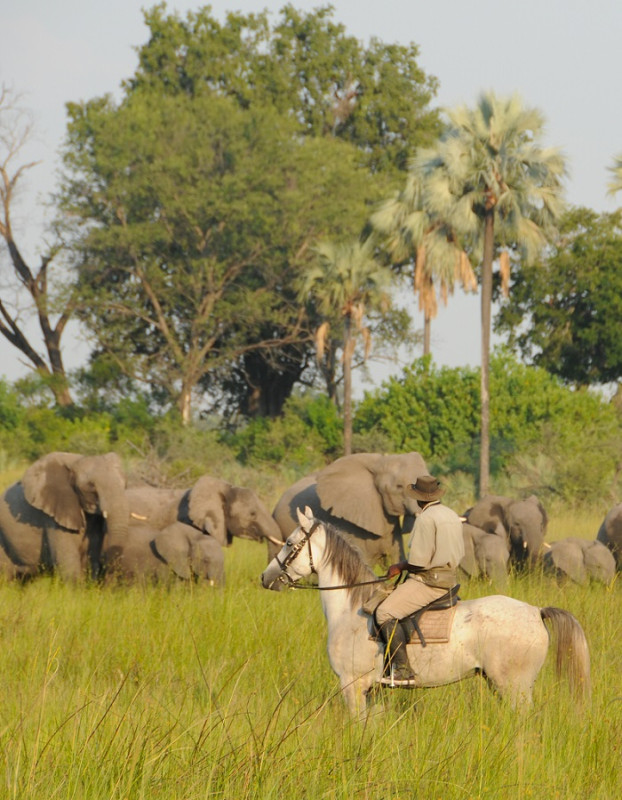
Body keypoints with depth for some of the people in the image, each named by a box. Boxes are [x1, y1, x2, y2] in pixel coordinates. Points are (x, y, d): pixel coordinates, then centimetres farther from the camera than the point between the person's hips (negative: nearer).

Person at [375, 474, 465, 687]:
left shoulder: (426, 519, -15)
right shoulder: (453, 516, 15)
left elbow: (418, 562, -19)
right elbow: (459, 553, 20)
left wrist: (399, 567, 0)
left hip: (428, 581, -10)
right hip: (449, 579, 10)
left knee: (385, 613, -17)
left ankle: (403, 670, -27)